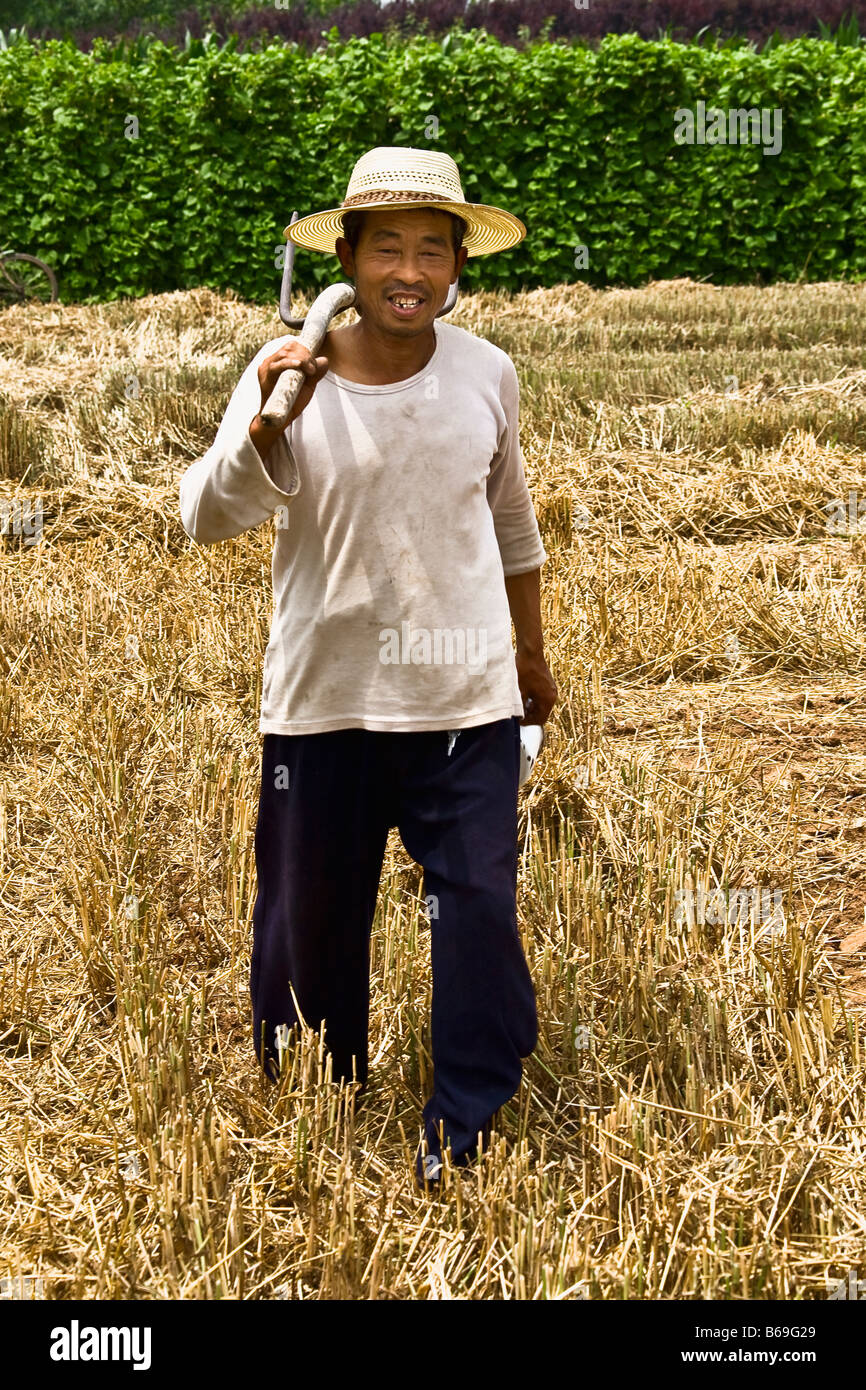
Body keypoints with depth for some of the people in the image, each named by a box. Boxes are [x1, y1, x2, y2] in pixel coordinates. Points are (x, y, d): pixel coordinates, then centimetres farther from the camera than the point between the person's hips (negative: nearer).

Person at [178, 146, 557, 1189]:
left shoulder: (487, 374, 0)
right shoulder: (287, 377, -8)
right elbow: (207, 518, -18)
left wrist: (530, 652, 22)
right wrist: (267, 425, -36)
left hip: (468, 703, 1)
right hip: (324, 701, -1)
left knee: (480, 911, -2)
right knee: (310, 910, 12)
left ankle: (467, 1130, 15)